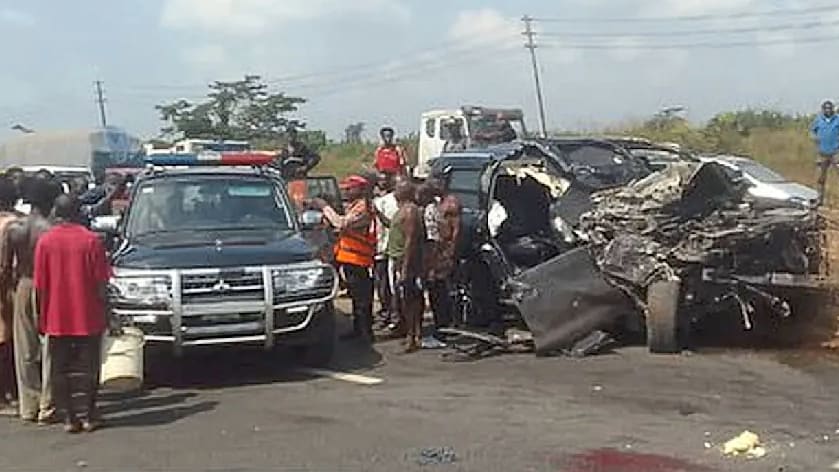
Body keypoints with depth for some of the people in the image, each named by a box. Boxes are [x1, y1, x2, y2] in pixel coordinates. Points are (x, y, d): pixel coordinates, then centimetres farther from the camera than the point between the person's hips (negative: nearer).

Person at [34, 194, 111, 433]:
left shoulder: (45, 241, -2)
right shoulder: (91, 240, -6)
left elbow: (40, 284, 0)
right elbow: (101, 282, -6)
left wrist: (42, 316, 10)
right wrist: (104, 311, 5)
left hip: (56, 318, 1)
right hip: (88, 317, -1)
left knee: (59, 369, 9)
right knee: (89, 367, 9)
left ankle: (69, 417, 10)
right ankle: (90, 416, 12)